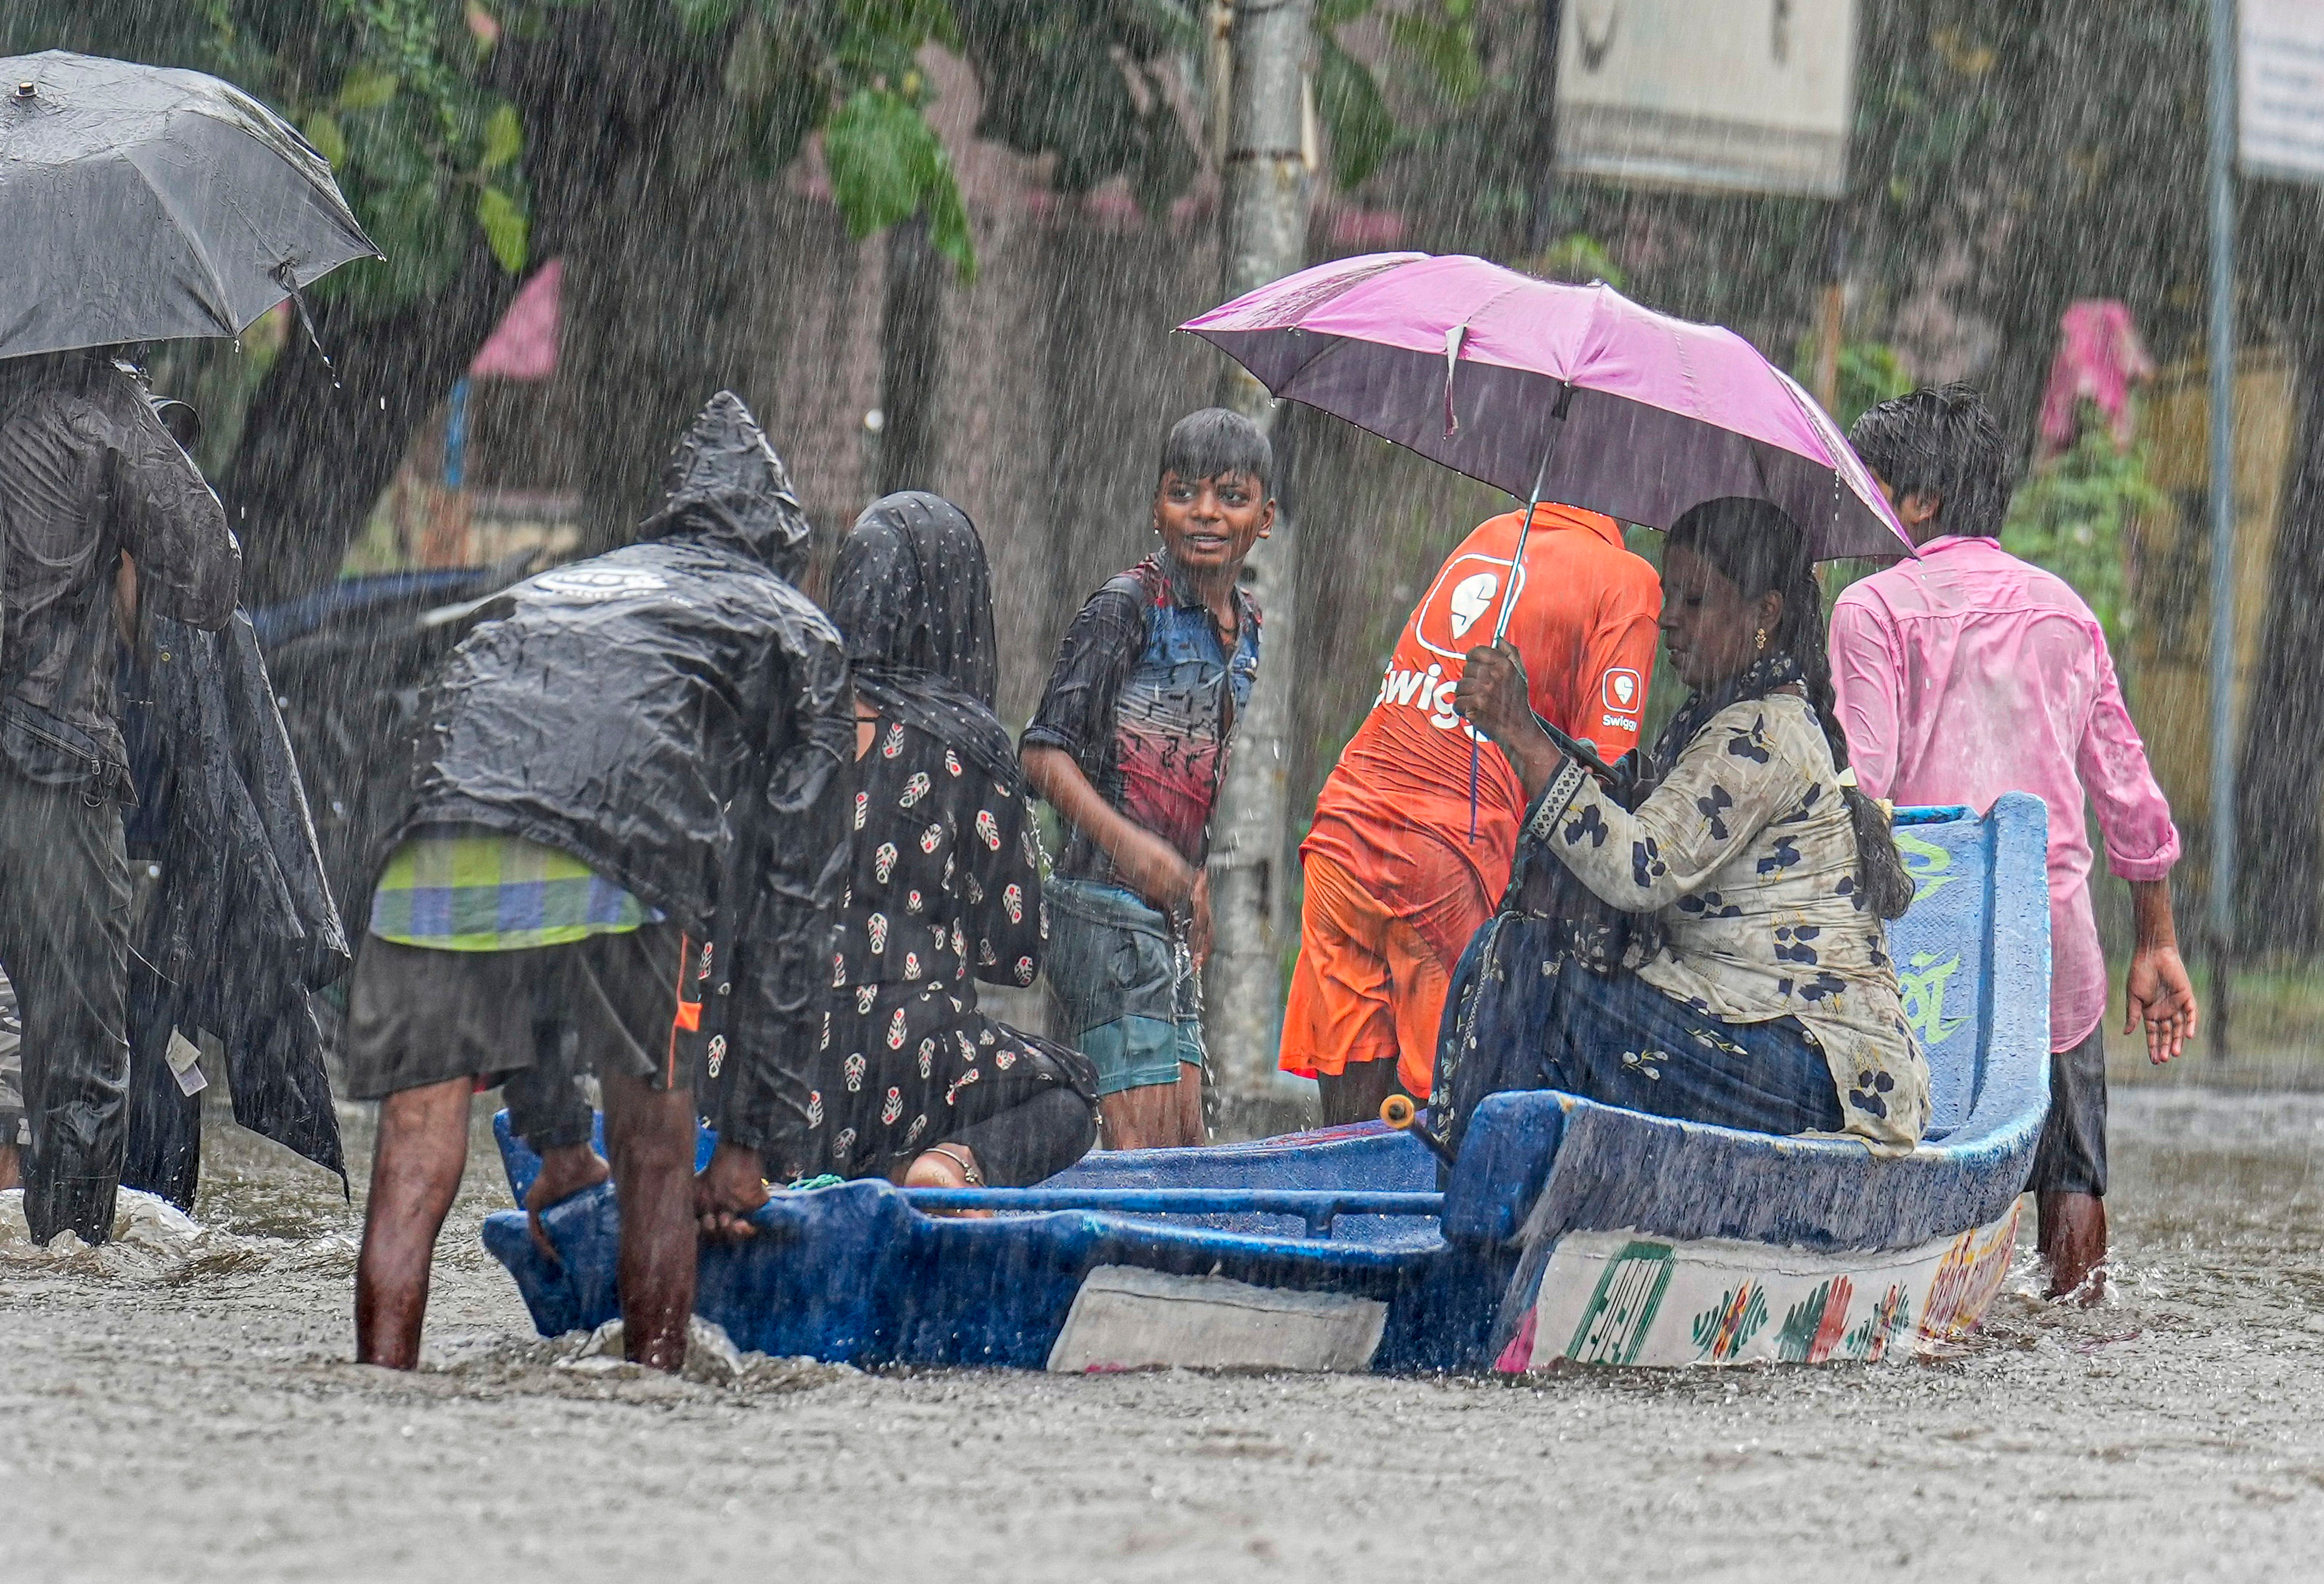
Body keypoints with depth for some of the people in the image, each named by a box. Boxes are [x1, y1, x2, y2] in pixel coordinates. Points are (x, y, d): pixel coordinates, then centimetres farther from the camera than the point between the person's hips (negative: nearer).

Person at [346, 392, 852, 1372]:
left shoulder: (539, 595, 42)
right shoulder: (798, 636, 31)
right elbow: (794, 903, 26)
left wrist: (551, 1133, 45)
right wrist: (755, 1139, 28)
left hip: (439, 854, 3)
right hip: (622, 866, -3)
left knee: (415, 1157, 6)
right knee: (654, 1152, 14)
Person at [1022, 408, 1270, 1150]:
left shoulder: (1245, 625, 13)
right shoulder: (1128, 608, -10)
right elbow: (1046, 754, -13)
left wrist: (1197, 882, 17)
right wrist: (1129, 843, -25)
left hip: (1172, 908, 8)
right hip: (1108, 906, -8)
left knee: (1185, 1137, 7)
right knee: (1141, 1135, -15)